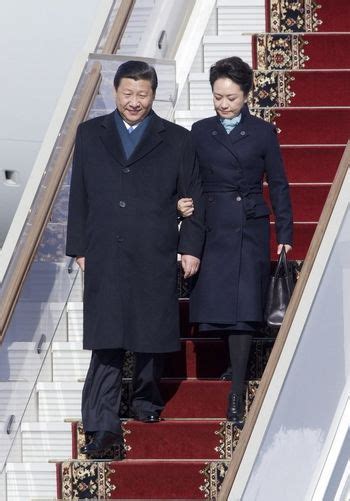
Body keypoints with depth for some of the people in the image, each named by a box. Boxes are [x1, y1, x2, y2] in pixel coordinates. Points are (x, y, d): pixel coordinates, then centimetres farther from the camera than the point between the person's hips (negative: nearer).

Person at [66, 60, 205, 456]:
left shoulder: (177, 141, 6)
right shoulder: (90, 135, 10)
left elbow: (193, 199, 6)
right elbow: (79, 197, 10)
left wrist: (191, 247, 0)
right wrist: (79, 247, 6)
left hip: (155, 257, 0)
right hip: (104, 256, 0)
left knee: (152, 333, 9)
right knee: (106, 340, -6)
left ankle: (146, 400, 32)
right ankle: (102, 426, -9)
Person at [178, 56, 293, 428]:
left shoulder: (263, 133, 3)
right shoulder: (200, 132, 7)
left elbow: (278, 185, 6)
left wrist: (285, 233, 3)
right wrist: (182, 203, -11)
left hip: (251, 229, -2)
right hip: (212, 229, 2)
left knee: (243, 309, -7)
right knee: (216, 306, -1)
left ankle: (237, 396, -5)